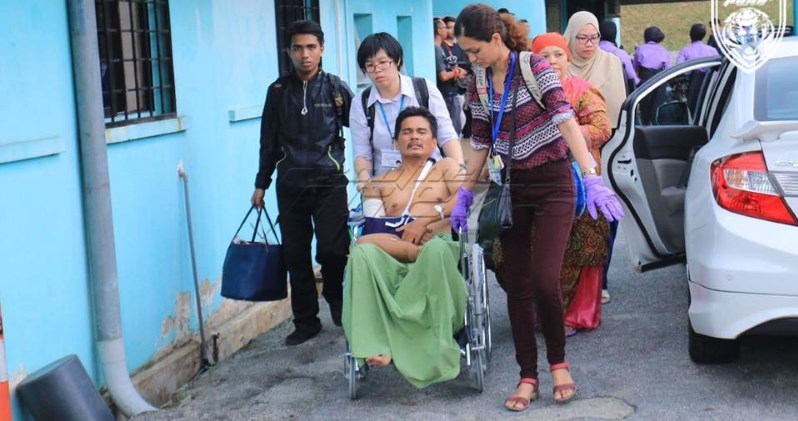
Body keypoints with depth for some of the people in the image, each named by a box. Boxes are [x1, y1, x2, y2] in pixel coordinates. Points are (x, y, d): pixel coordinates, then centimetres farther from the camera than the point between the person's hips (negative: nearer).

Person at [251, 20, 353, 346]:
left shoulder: (336, 88, 1)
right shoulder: (278, 91, 7)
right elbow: (268, 141, 14)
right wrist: (261, 183, 14)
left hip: (329, 181, -2)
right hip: (291, 184, 3)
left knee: (332, 249, -13)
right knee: (295, 255, 5)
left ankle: (334, 296, 17)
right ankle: (306, 321, 18)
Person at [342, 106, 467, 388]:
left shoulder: (446, 168, 26)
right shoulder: (379, 183, 27)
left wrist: (426, 218, -8)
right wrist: (413, 243, -11)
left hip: (439, 247, -2)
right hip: (392, 262, 2)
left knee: (436, 249, -40)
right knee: (362, 251, -33)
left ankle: (434, 347, -37)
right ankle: (376, 345, -41)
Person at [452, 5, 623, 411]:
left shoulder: (535, 67, -13)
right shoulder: (477, 84, 3)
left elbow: (566, 121, -21)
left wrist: (592, 178, -30)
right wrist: (464, 195, 12)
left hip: (552, 184, -5)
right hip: (512, 188, 5)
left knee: (544, 280, -13)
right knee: (517, 285, 3)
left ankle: (558, 362, 11)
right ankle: (528, 376, 14)